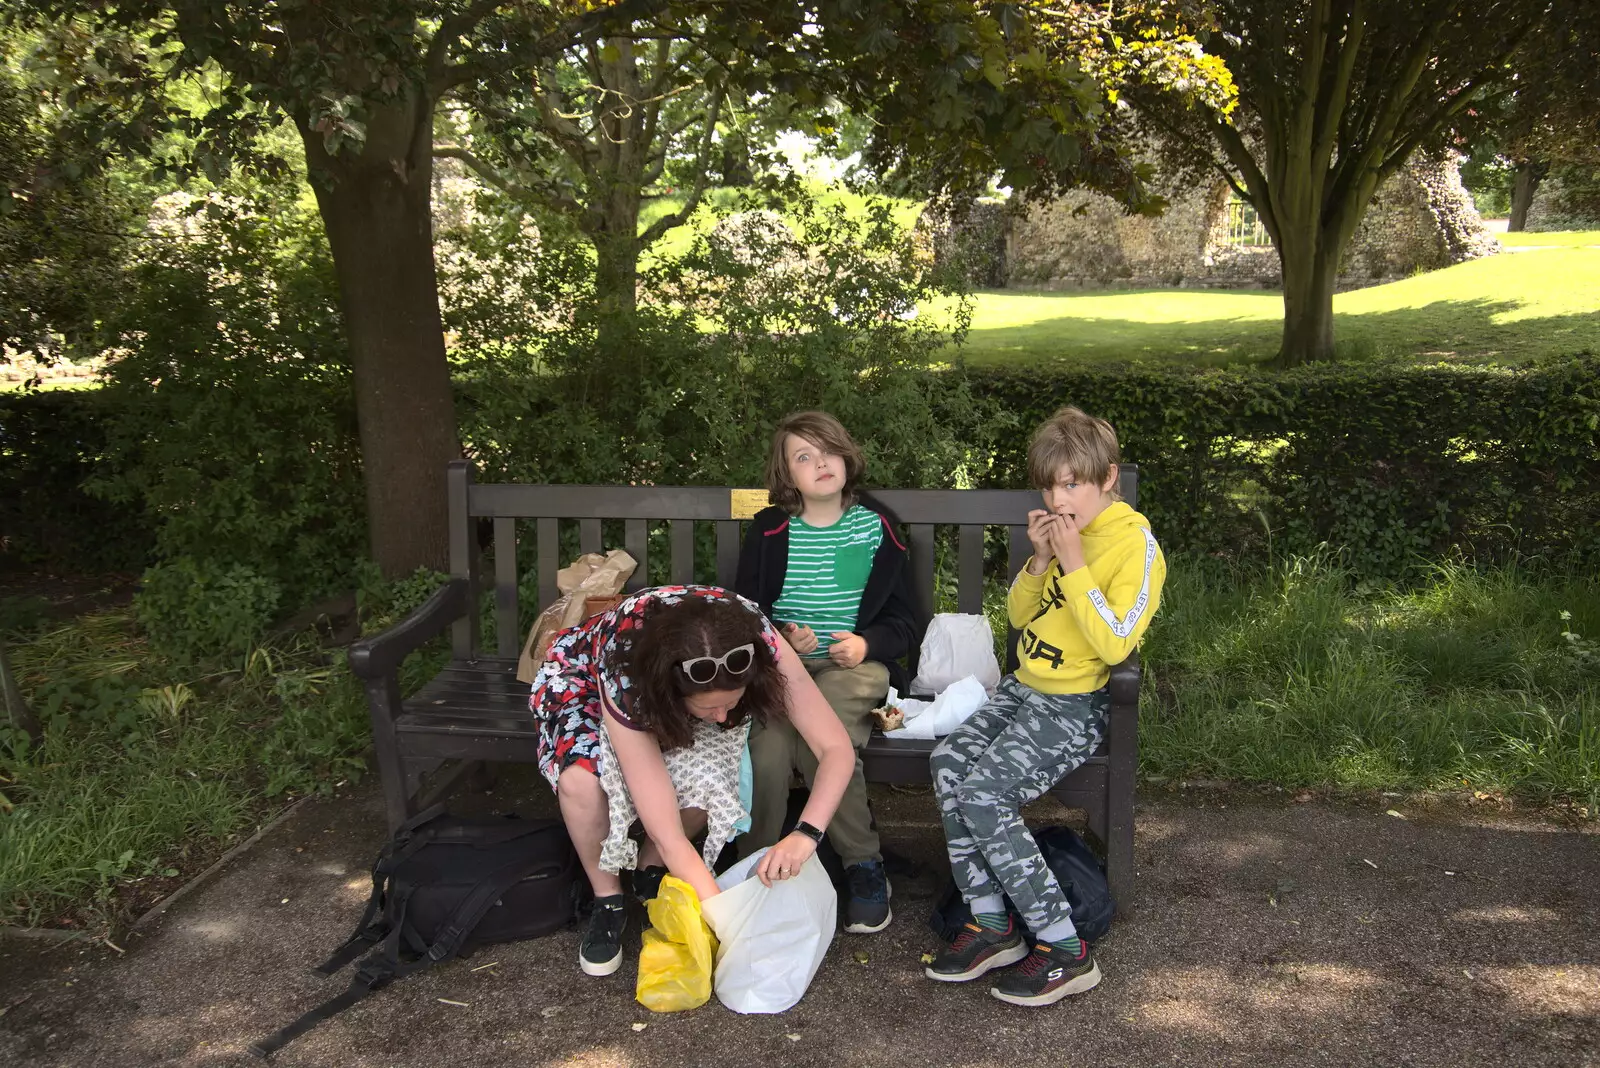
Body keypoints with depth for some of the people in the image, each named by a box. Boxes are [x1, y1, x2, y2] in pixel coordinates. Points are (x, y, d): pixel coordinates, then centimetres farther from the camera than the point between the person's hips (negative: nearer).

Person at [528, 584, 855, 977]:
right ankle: (608, 900, -7)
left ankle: (650, 868, 1)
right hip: (583, 676, -2)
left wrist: (806, 833, -45)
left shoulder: (755, 639, -35)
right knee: (581, 779, -35)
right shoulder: (624, 680, -42)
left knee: (710, 771, -29)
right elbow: (669, 838, -38)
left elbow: (837, 747, -29)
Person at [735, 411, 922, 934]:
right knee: (769, 744, -30)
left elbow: (905, 622, 10)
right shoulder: (769, 533, 8)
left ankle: (864, 866, -13)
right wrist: (781, 638, -9)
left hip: (854, 663, -1)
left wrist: (867, 643, -10)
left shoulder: (875, 528, 8)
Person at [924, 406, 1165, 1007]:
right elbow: (1019, 617, 15)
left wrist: (1074, 565, -21)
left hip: (1075, 706, -7)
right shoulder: (1064, 533, 12)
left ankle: (1065, 951, -13)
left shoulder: (1135, 544, -11)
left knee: (983, 793, -25)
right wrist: (1040, 561, -2)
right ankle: (991, 926, -7)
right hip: (1024, 687, 7)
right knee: (948, 763, -18)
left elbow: (1114, 644, -21)